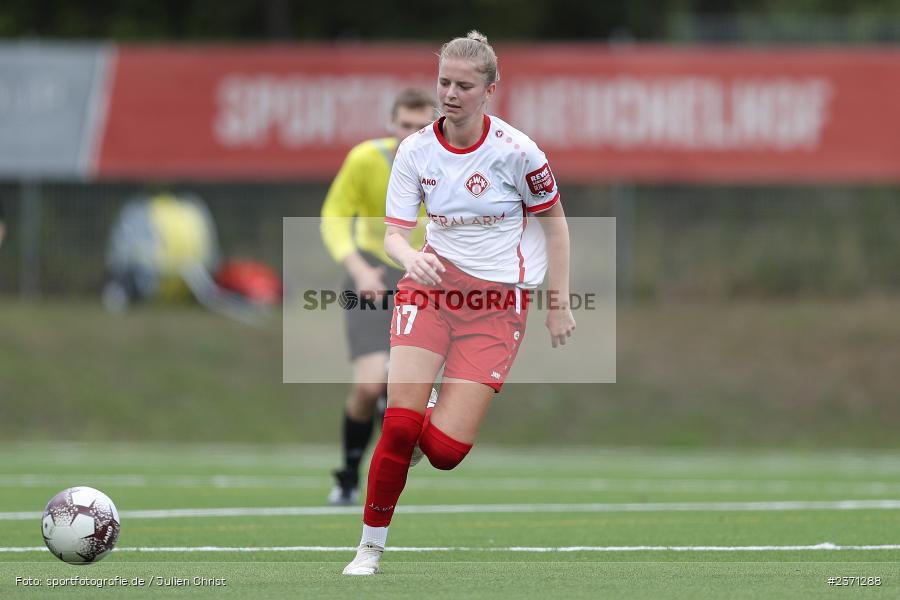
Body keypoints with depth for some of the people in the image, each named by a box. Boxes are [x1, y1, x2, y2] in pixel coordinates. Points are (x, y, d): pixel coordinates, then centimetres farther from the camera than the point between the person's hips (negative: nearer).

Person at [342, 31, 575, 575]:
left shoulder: (515, 151, -11)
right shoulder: (416, 151, -3)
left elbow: (554, 219, 2)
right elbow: (394, 233, -4)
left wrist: (560, 304, 3)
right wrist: (410, 256, -29)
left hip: (497, 302, -2)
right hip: (431, 286, 2)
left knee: (445, 449, -10)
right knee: (400, 421, -16)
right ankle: (371, 546, 1)